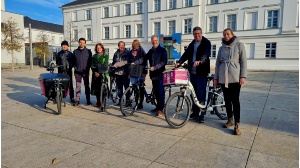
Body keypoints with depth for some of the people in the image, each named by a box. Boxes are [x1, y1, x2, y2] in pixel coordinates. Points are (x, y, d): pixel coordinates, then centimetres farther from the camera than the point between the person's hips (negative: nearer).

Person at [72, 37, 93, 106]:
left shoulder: (88, 51, 4)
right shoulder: (75, 51, 10)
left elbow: (90, 61, 4)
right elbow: (73, 61, 14)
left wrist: (88, 69, -4)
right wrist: (75, 67, 3)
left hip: (85, 72, -2)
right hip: (77, 72, 2)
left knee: (87, 86, 2)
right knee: (78, 86, 4)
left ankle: (88, 100, 7)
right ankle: (77, 100, 10)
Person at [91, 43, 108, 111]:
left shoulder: (105, 56, 4)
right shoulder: (94, 56, 15)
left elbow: (105, 66, -4)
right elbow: (92, 65, 10)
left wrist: (100, 73, -12)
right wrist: (95, 72, -6)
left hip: (103, 74, -4)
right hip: (95, 74, 4)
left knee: (102, 88, -11)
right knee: (96, 88, 4)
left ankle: (102, 103, -6)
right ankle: (98, 102, 17)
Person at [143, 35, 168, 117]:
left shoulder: (162, 50, -2)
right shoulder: (150, 51, 16)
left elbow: (164, 61, -12)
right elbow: (144, 59, 16)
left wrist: (155, 67, -20)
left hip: (160, 74, -5)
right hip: (153, 74, 6)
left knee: (160, 92, -5)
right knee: (156, 92, 11)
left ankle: (160, 109, -1)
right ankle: (158, 106, 23)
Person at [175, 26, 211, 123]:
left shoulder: (206, 43, -2)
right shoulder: (192, 44, 16)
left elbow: (206, 54, -19)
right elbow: (186, 54, 8)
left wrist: (199, 61, -39)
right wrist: (179, 62, -9)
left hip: (202, 71, -6)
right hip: (192, 71, 6)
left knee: (201, 93, -5)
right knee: (194, 92, 11)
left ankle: (201, 113, 5)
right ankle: (195, 111, 21)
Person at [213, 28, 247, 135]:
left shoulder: (239, 45, 4)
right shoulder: (221, 48, 14)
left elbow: (243, 61, -1)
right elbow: (217, 63, 13)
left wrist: (243, 76, -9)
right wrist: (215, 77, 8)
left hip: (235, 77, -4)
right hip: (223, 77, 4)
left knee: (235, 100, -6)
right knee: (227, 100, 9)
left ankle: (237, 124, -2)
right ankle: (230, 120, 23)